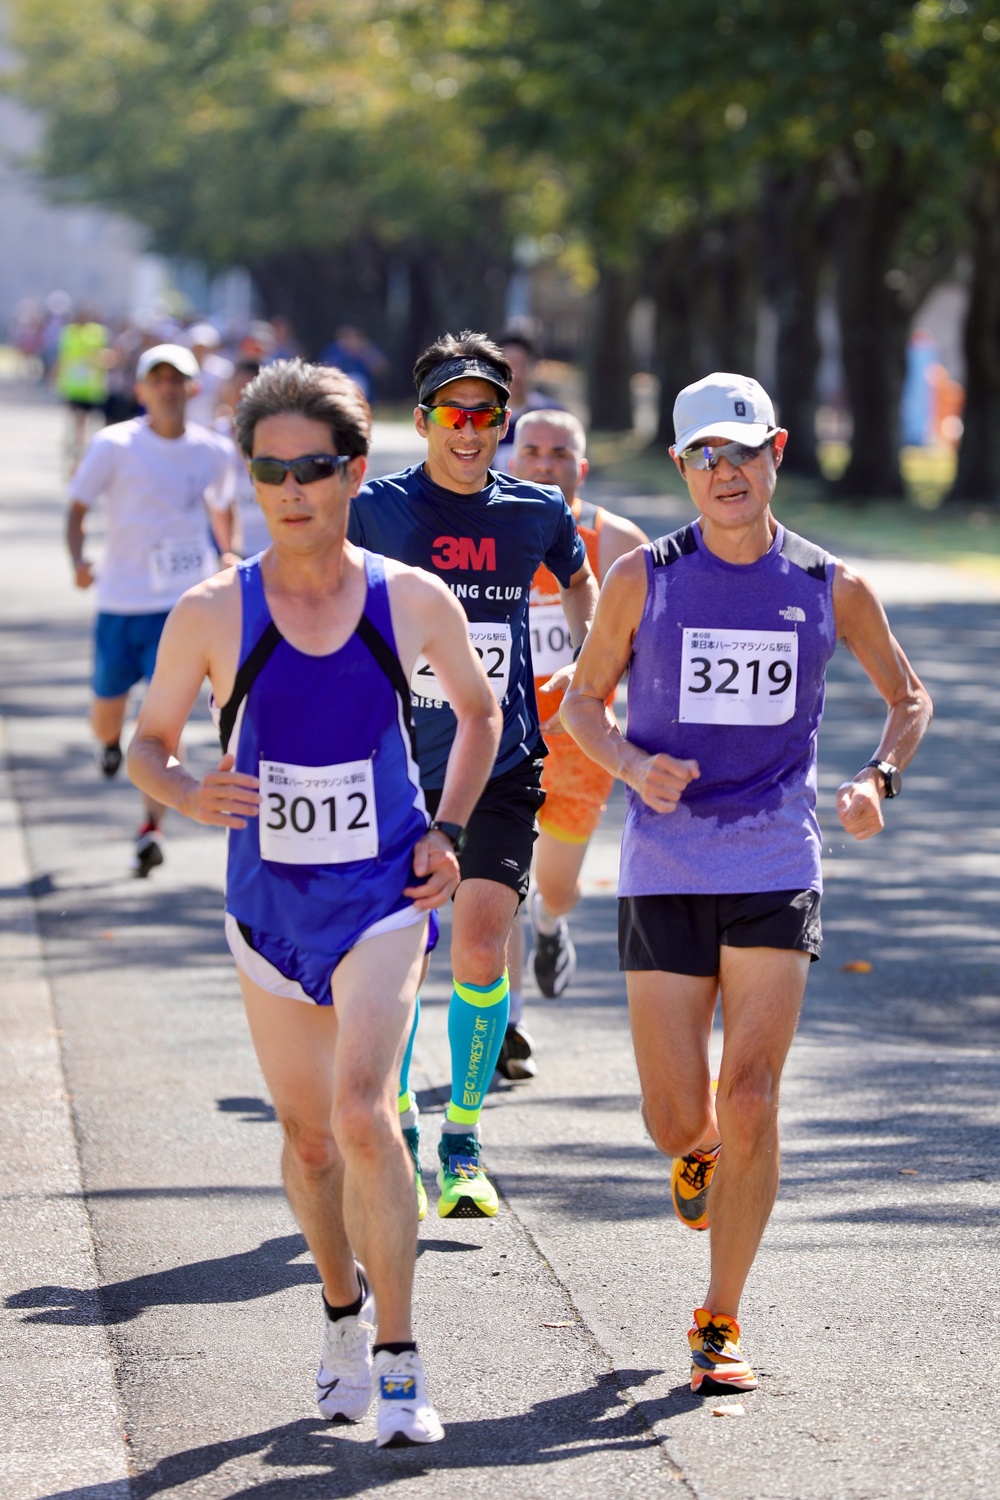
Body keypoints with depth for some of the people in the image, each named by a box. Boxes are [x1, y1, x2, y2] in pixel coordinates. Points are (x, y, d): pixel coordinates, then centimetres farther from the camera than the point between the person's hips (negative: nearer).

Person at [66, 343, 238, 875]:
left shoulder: (213, 452, 2)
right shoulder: (115, 446, -7)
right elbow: (78, 507, -7)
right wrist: (78, 561, -23)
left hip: (184, 602, 0)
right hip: (121, 602, 0)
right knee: (107, 709, 11)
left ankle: (151, 830, -12)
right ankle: (109, 744, 50)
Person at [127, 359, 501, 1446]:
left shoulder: (414, 602, -5)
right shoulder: (212, 613, -6)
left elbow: (478, 711, 13)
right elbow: (146, 743, 5)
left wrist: (446, 833, 2)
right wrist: (190, 796, -18)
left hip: (382, 898, -2)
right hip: (268, 905, 2)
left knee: (363, 1110, -20)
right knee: (307, 1135, 14)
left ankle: (399, 1368, -16)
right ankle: (344, 1310, 40)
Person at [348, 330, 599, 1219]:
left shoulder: (537, 512, 1)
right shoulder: (378, 510, -5)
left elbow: (579, 579, 22)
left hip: (503, 769, 0)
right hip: (400, 765, 0)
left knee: (480, 953, -9)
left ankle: (465, 1145, 5)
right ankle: (399, 1129, 23)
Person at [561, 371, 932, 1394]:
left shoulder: (829, 589, 2)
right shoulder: (643, 580, -1)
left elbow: (907, 697, 16)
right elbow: (582, 701, 10)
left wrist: (877, 781, -3)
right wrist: (634, 769, -10)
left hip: (775, 872, 0)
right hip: (664, 872, 0)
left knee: (750, 1104, -9)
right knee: (677, 1116, -1)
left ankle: (719, 1327, 4)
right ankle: (698, 1155, 39)